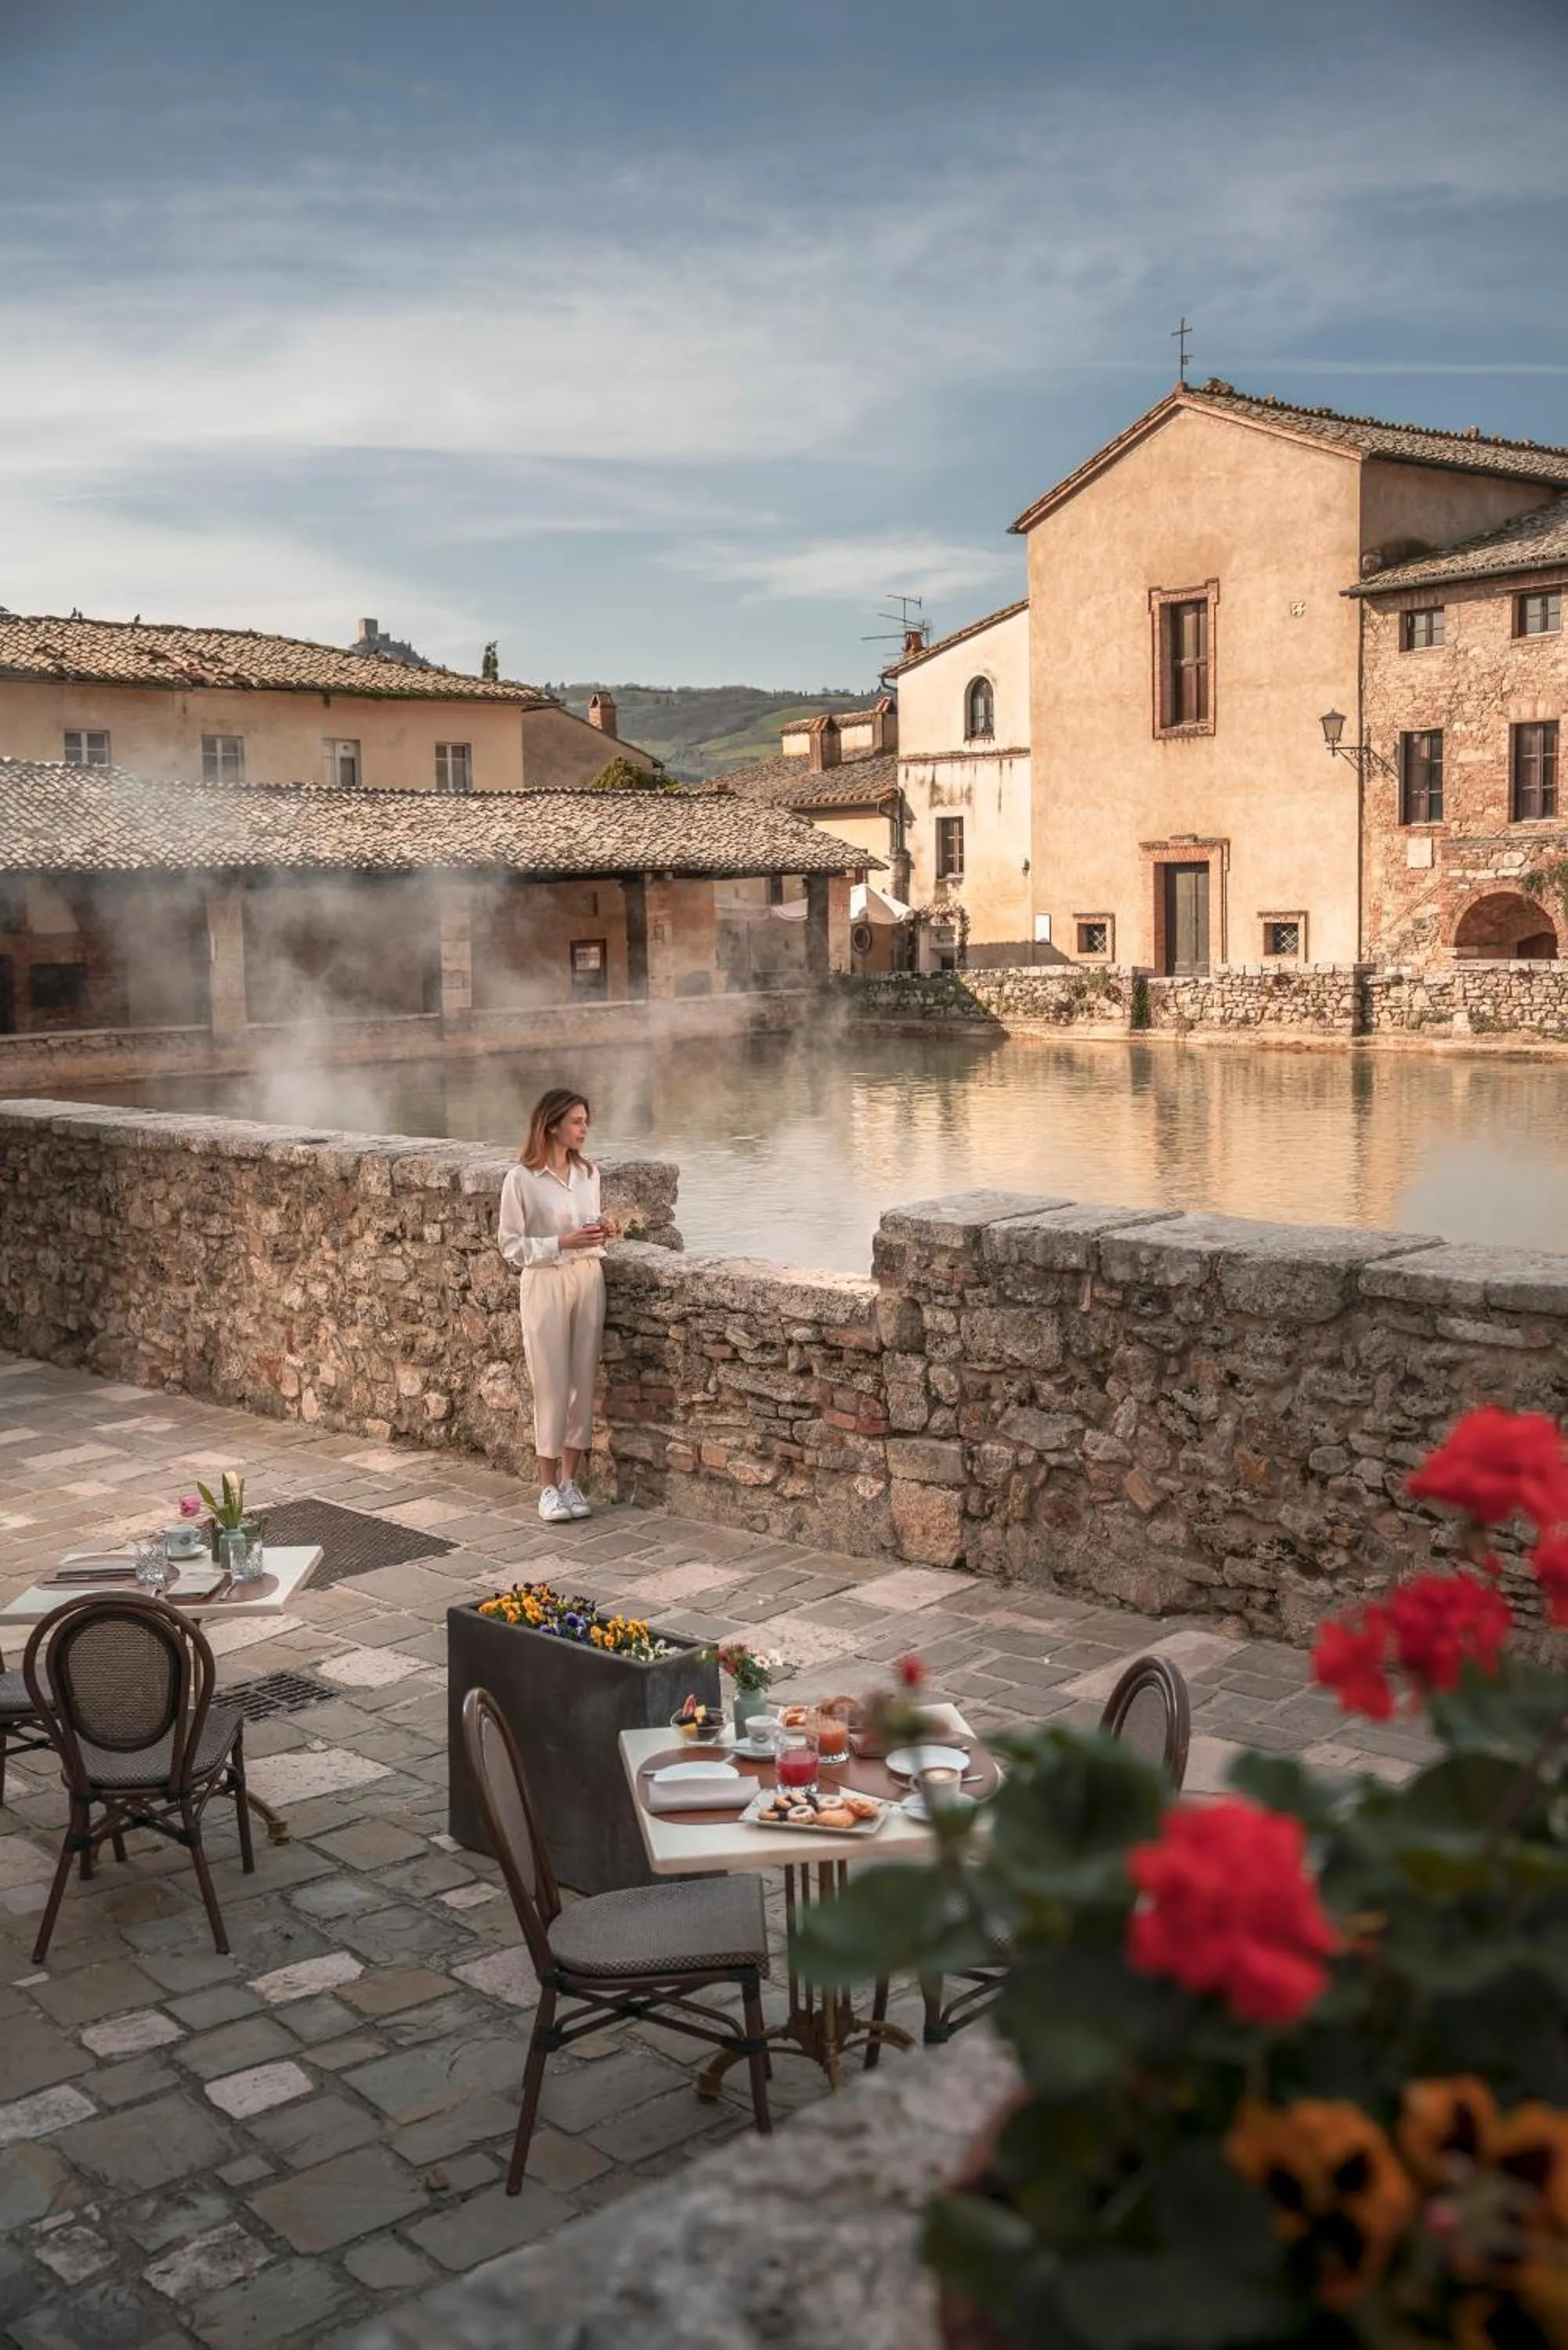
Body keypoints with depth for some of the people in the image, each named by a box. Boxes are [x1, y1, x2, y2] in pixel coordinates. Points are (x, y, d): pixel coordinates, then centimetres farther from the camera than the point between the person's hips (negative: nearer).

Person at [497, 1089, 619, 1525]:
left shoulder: (588, 1172, 7)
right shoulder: (522, 1179, -10)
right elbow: (510, 1245, -8)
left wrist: (604, 1231, -4)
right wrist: (562, 1243, -19)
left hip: (589, 1280, 5)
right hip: (545, 1285, -5)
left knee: (583, 1381, 6)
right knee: (551, 1385, -1)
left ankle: (570, 1480, 17)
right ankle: (549, 1487, 10)